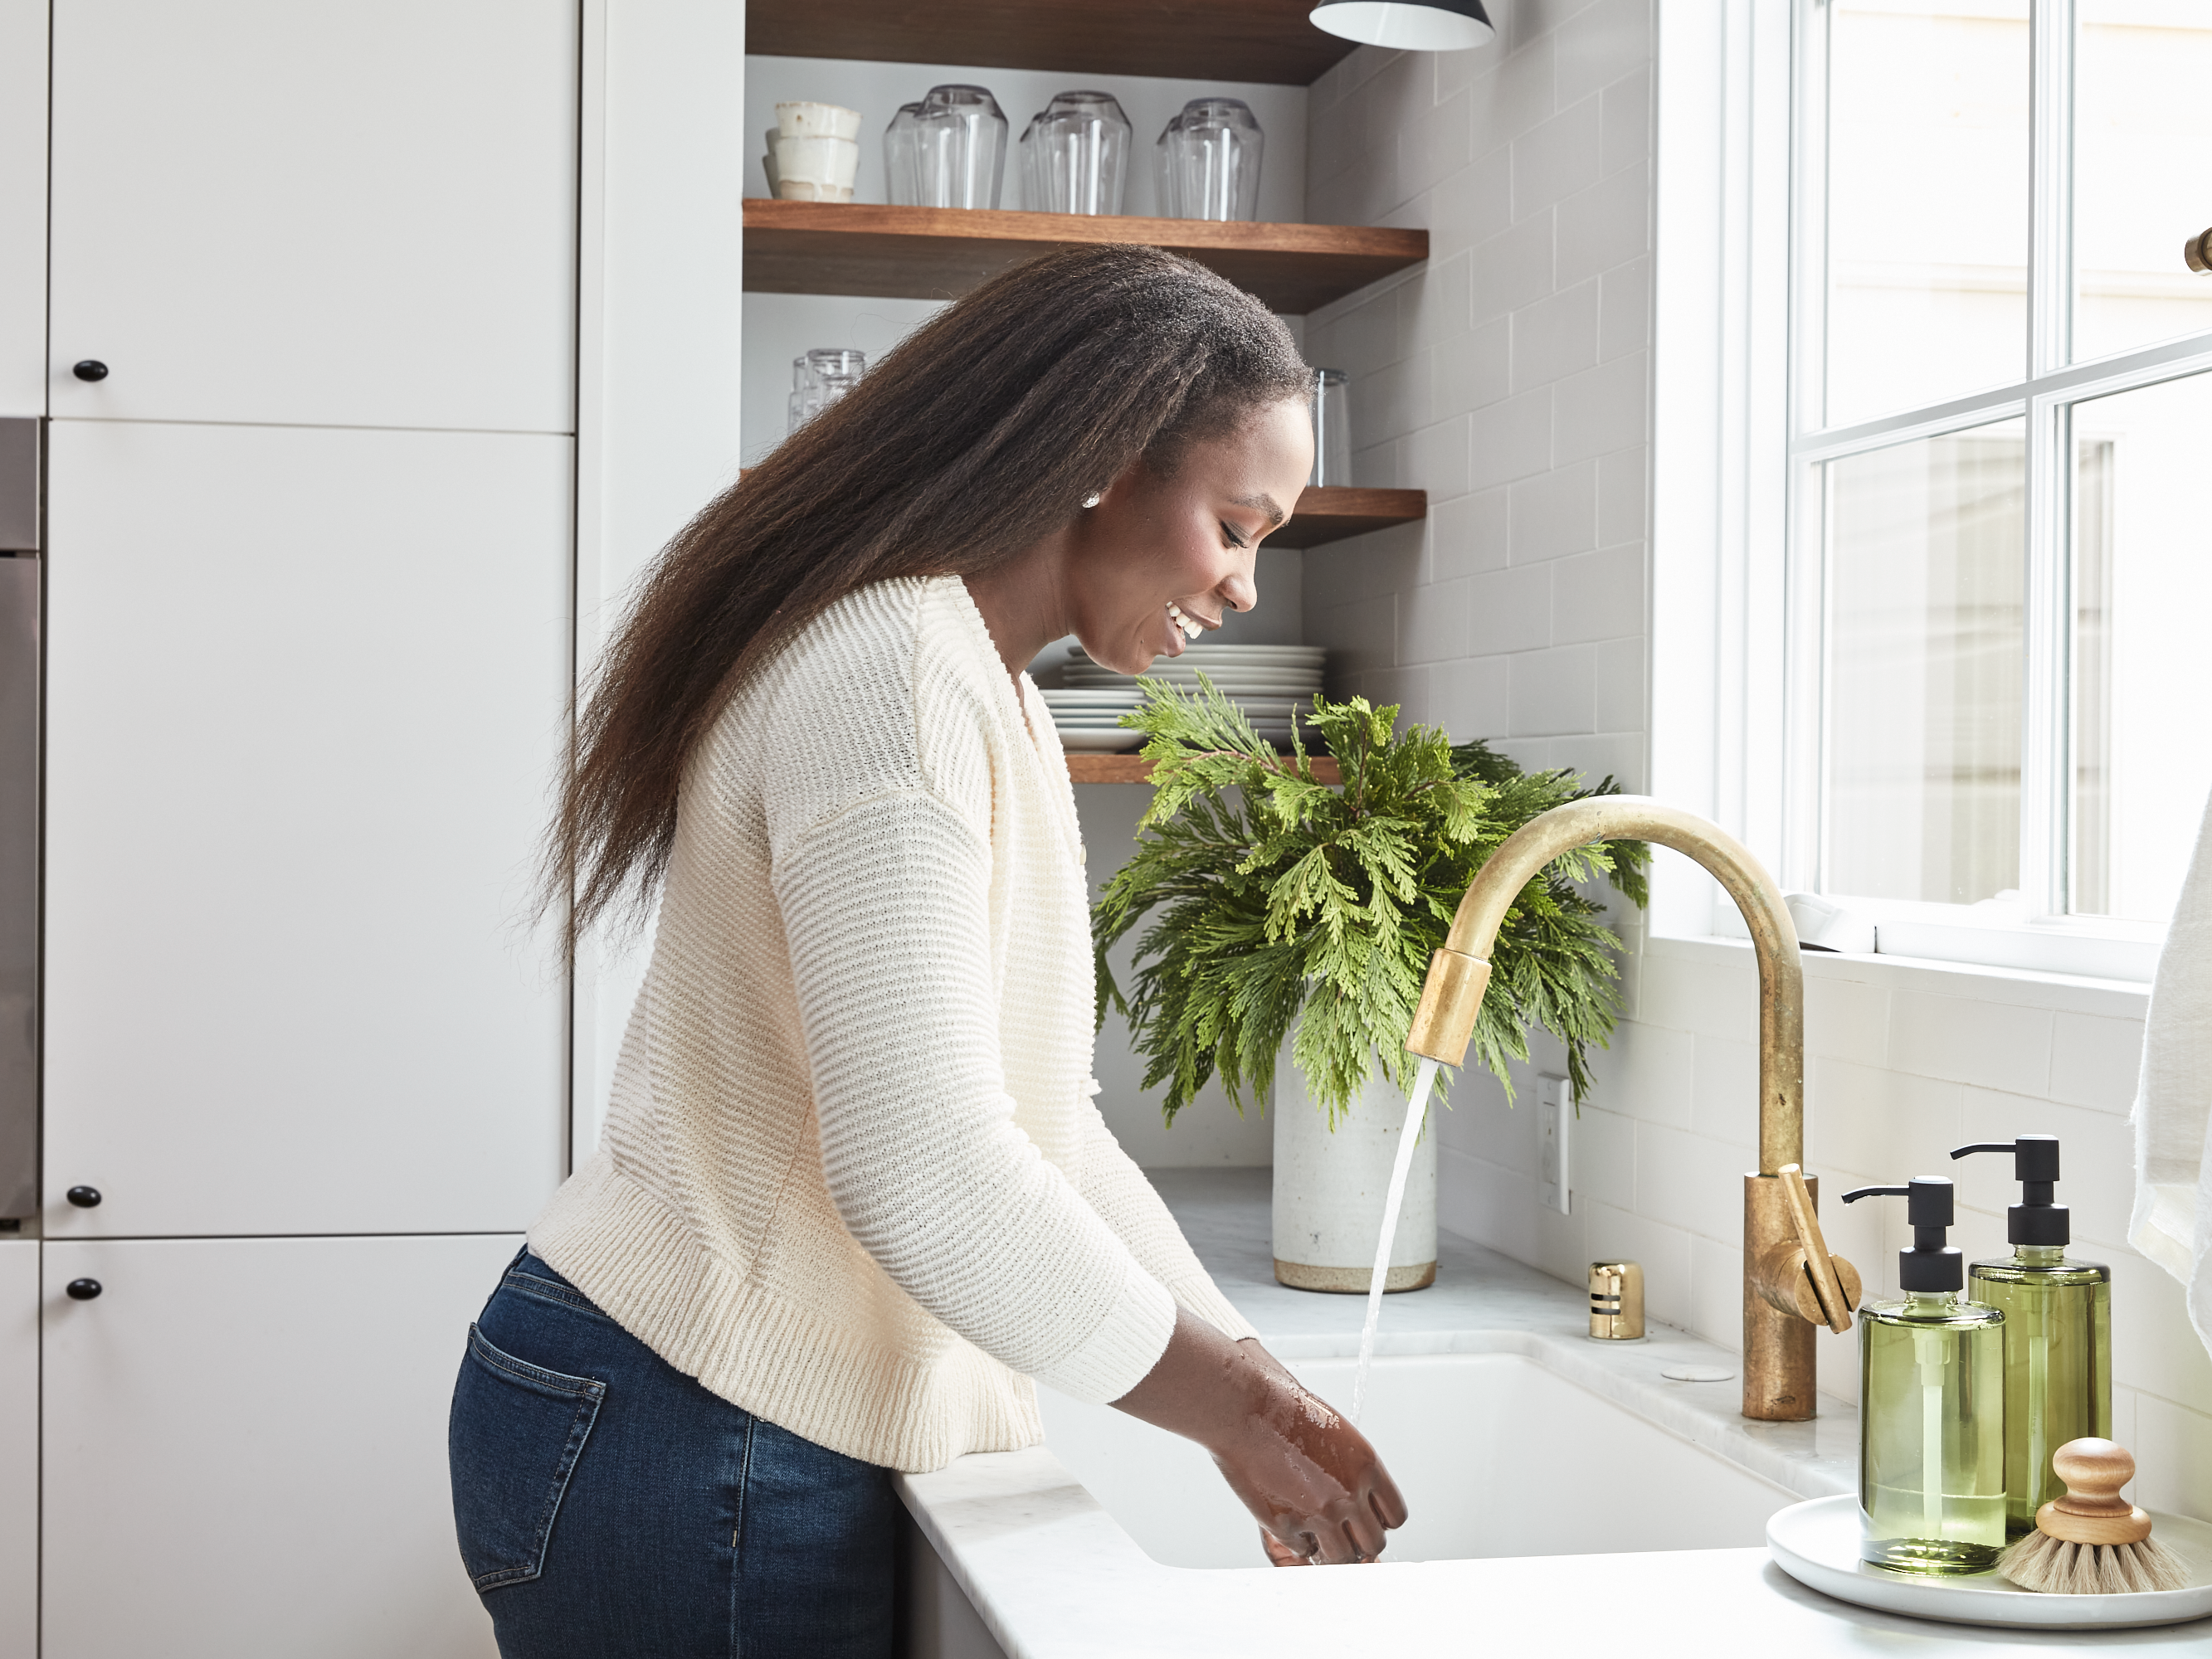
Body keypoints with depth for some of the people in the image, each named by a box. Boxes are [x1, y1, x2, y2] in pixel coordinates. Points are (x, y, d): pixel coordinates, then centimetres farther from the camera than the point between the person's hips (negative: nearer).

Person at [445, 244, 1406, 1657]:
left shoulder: (997, 703, 14)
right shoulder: (892, 668, -19)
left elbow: (1039, 1126, 13)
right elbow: (921, 1172, -27)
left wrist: (1251, 1380, 6)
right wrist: (1233, 1410, -16)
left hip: (774, 1447, 10)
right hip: (688, 1450, -10)